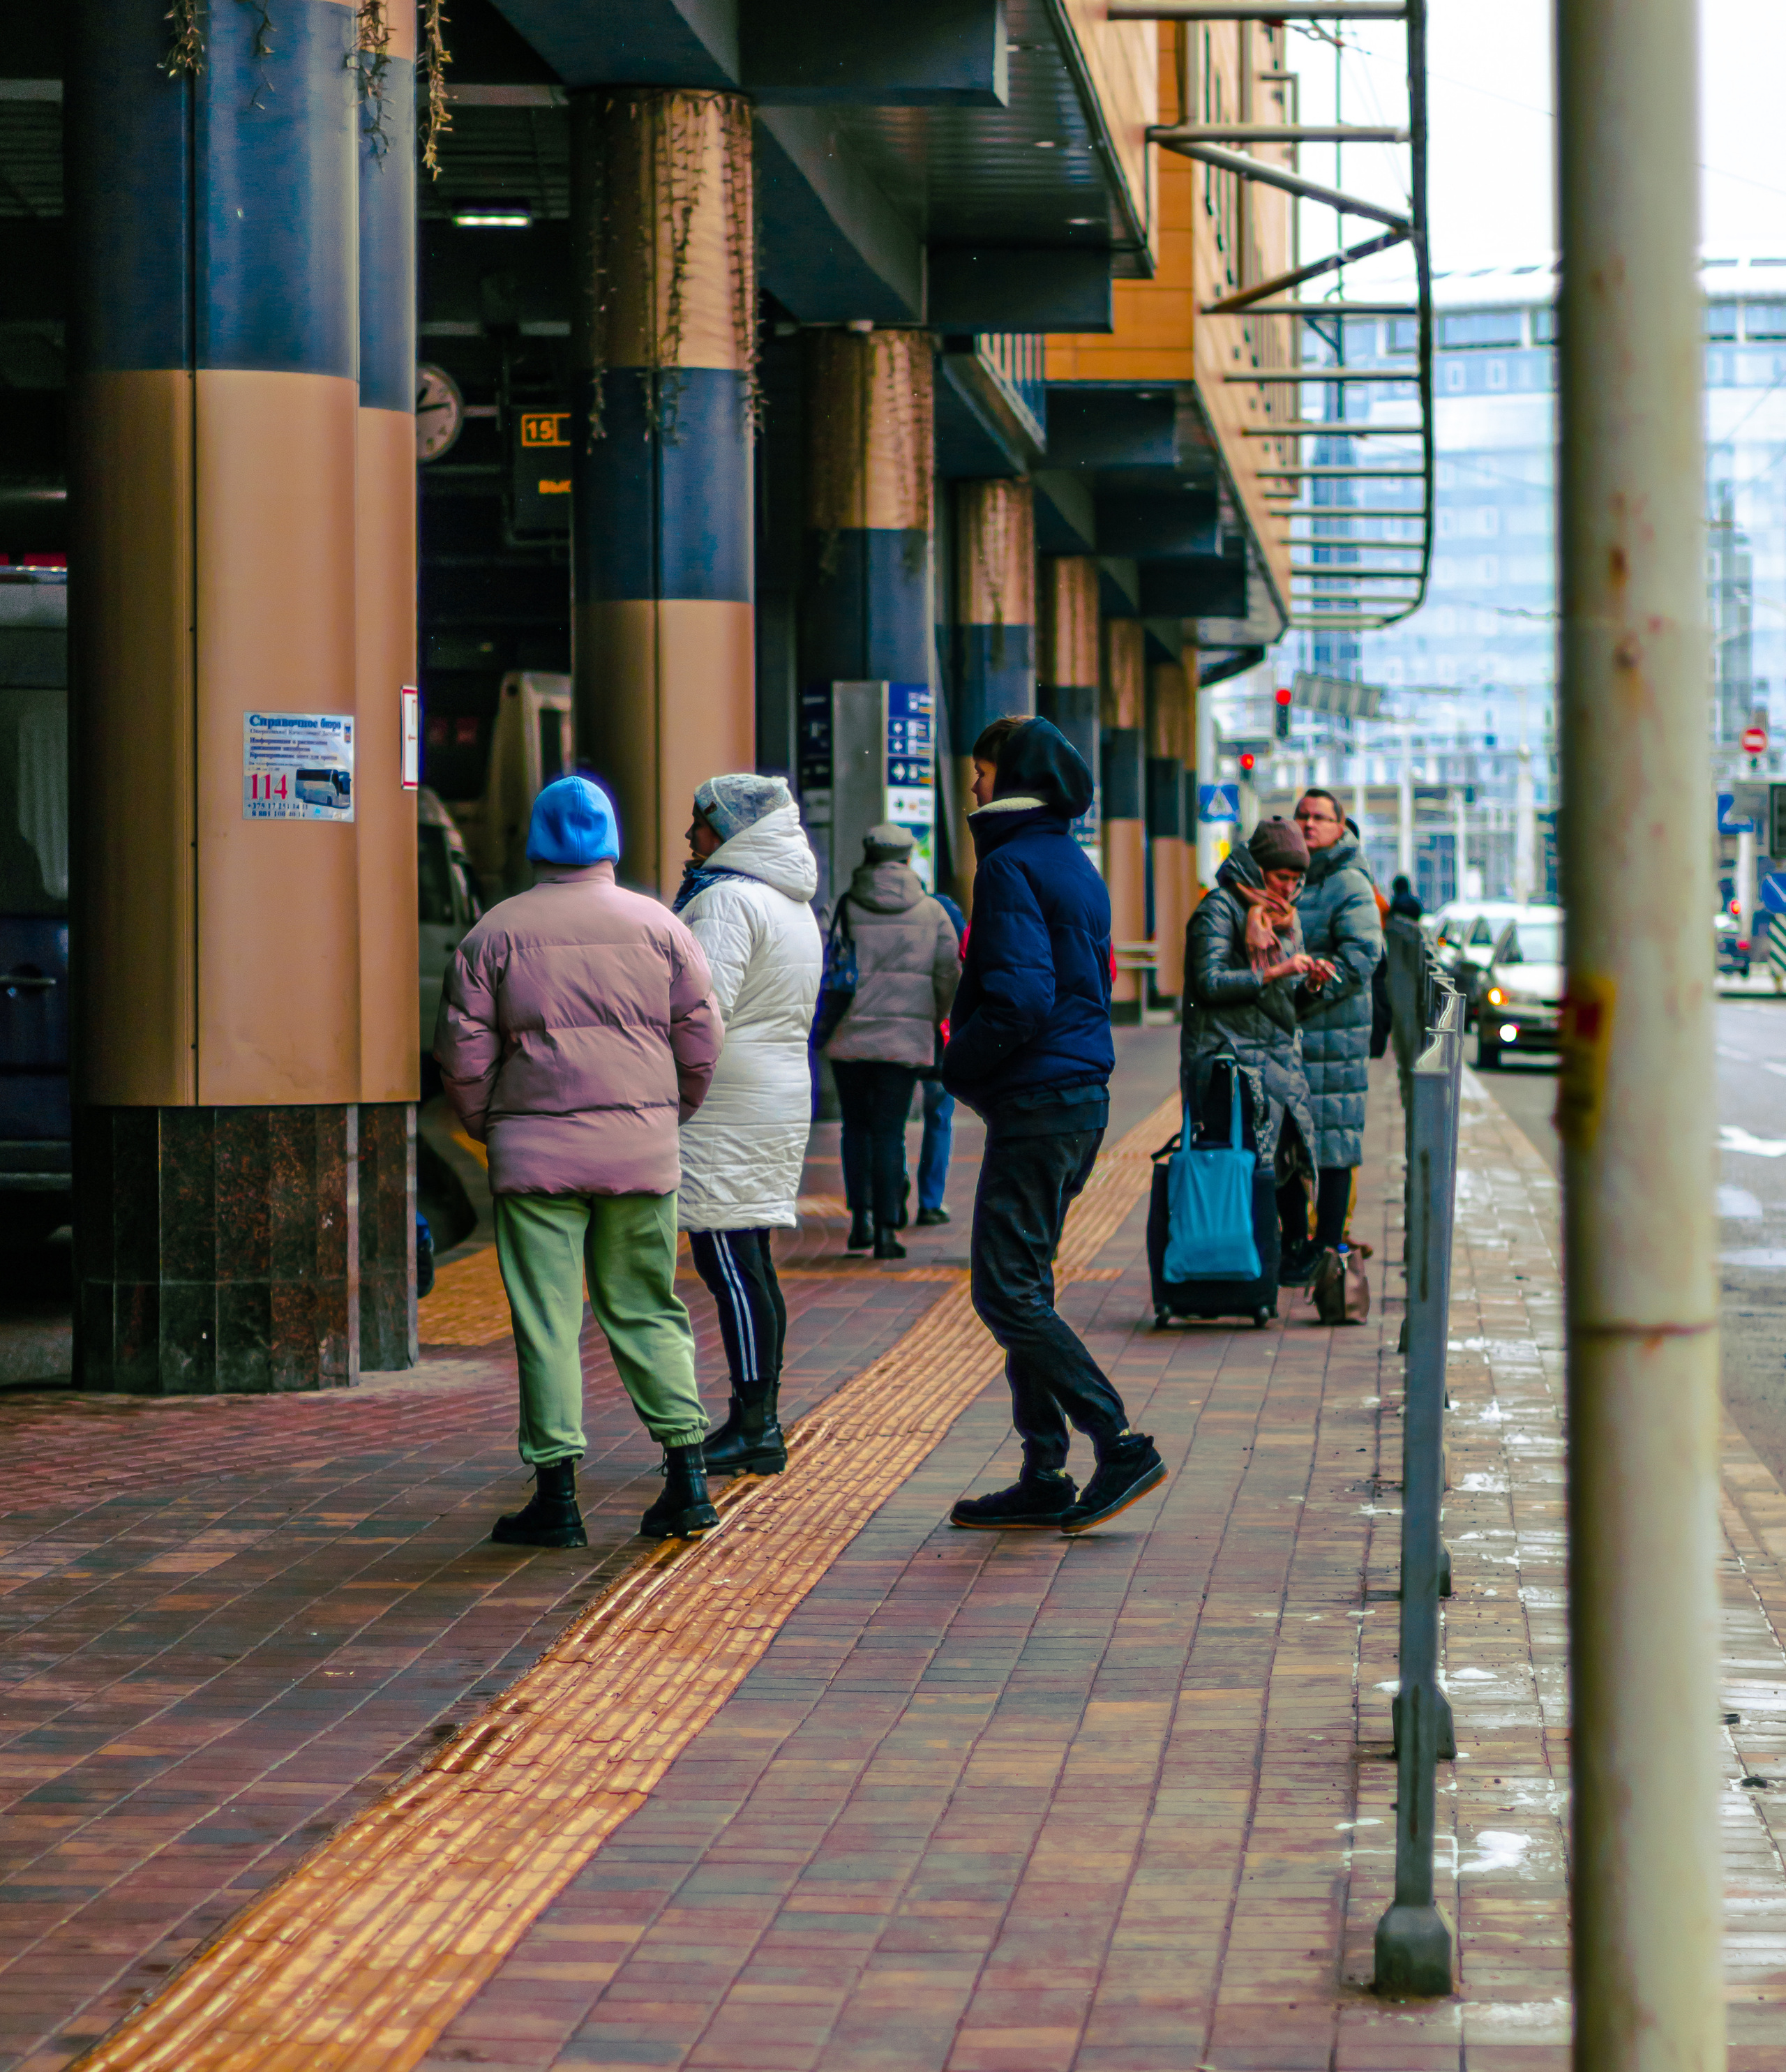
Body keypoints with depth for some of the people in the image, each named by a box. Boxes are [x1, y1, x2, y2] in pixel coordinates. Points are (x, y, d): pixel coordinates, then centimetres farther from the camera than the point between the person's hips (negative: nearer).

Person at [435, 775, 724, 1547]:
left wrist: (483, 1127, 14)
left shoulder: (496, 933, -1)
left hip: (535, 1151, -2)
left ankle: (557, 1492, 0)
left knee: (546, 1322, 1)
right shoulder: (657, 926, 4)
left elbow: (462, 1050, -1)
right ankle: (686, 1475, 5)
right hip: (642, 1149, 2)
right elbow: (702, 1040, 5)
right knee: (647, 1310, 12)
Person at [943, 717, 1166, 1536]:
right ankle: (1044, 1481, 14)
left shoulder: (1012, 867, -13)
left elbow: (1021, 1000, -23)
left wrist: (959, 1066, -8)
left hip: (1035, 1101, -10)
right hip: (1081, 1098, 10)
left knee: (1007, 1294, -8)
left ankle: (1120, 1444, -12)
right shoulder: (1074, 867, 16)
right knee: (1023, 1290, 13)